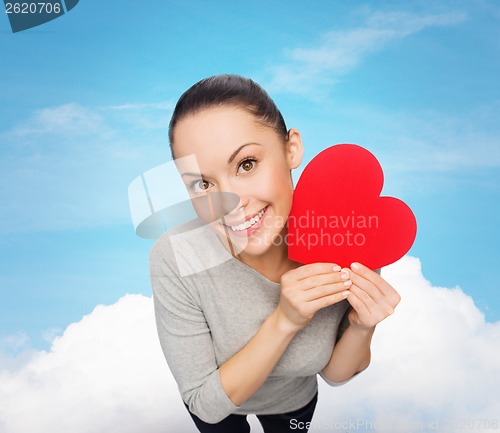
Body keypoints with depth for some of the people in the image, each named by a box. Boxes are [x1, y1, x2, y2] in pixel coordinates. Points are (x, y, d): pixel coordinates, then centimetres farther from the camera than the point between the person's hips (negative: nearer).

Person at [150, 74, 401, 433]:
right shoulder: (175, 260, -37)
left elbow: (334, 374, -15)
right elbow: (207, 404, -26)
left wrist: (362, 328, -36)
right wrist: (284, 321, -40)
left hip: (297, 402, 2)